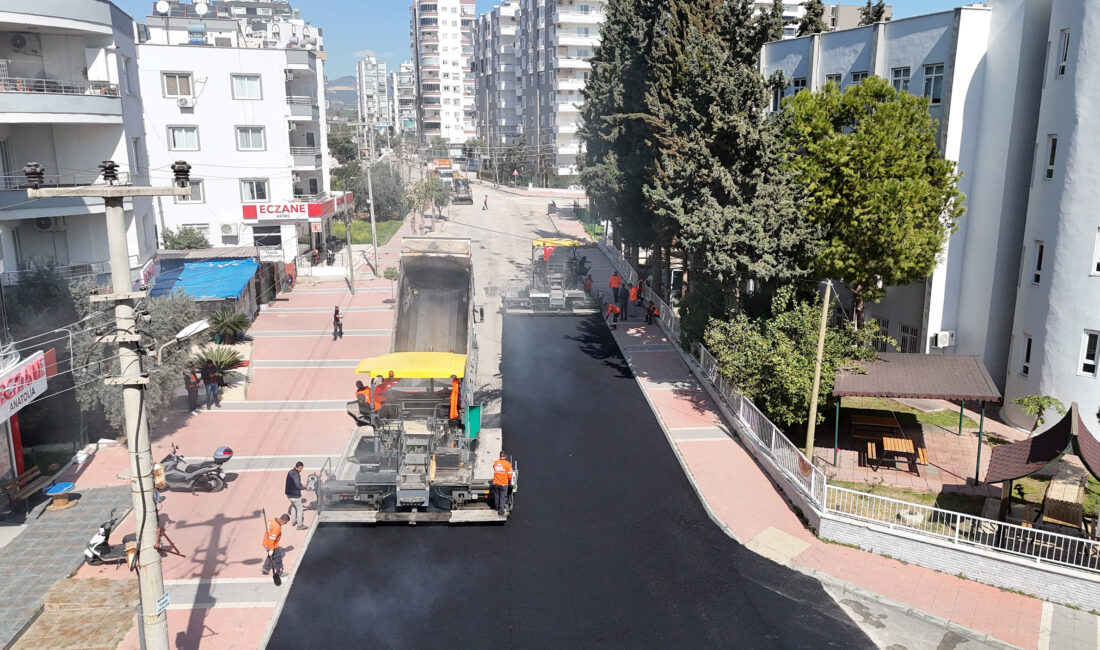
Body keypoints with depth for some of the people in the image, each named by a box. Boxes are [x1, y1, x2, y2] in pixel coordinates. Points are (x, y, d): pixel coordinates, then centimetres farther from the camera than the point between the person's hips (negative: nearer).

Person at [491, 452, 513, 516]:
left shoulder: (495, 463, -5)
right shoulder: (508, 464, -16)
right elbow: (510, 475, -12)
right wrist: (510, 482, 7)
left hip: (496, 483, 4)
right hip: (503, 484, -3)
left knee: (496, 496, 22)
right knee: (502, 498, 7)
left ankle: (497, 508, 41)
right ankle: (501, 512, 8)